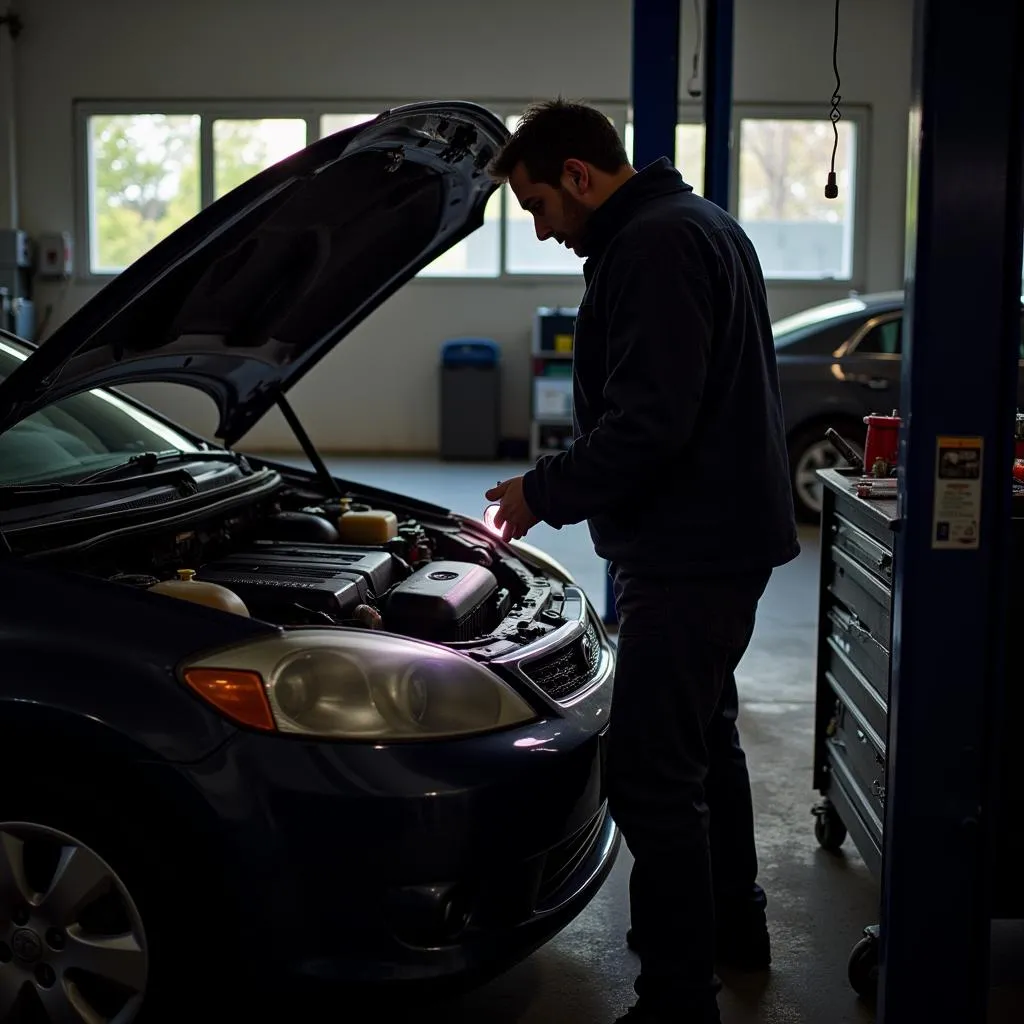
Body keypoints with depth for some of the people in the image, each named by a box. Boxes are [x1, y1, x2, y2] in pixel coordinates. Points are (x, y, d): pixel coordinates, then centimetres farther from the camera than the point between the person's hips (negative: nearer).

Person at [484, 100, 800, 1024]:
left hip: (691, 553, -11)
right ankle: (732, 924, 41)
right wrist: (562, 485, 15)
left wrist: (545, 492, -13)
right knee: (703, 736, 24)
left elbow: (647, 425, -26)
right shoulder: (695, 224, 16)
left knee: (652, 772, -7)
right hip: (720, 536, 11)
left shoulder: (658, 245, -18)